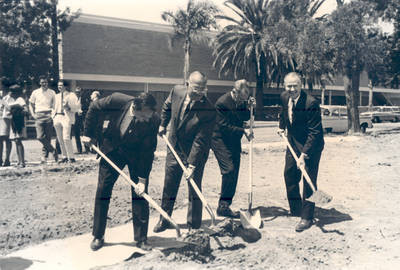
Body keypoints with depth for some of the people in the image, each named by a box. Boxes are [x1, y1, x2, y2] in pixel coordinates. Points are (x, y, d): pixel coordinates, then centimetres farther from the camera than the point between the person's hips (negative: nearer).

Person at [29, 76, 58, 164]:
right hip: (39, 116, 0)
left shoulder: (52, 92, 11)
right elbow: (31, 105, 17)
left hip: (49, 115, 0)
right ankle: (53, 151, 1)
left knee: (48, 137, -2)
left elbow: (55, 105, 14)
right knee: (40, 137, -13)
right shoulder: (35, 92, 11)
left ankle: (44, 156, 7)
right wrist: (33, 114, 2)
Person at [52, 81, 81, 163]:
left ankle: (71, 157, -10)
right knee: (60, 139, 5)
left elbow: (78, 106, -1)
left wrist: (69, 108, -15)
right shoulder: (56, 96, 22)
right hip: (57, 117, 6)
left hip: (66, 117, -6)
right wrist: (53, 115, 9)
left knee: (66, 138, -16)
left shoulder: (71, 95, 6)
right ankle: (64, 157, 13)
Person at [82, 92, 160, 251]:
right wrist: (88, 134, -3)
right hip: (112, 148, 1)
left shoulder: (153, 120, -28)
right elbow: (94, 108, -7)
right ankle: (98, 236, 20)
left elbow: (148, 151, -22)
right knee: (102, 191, 5)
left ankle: (141, 238, 12)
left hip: (137, 154, -1)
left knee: (140, 194, -3)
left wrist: (142, 179, -21)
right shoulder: (118, 101, -28)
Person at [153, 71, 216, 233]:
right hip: (174, 149, 4)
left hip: (195, 154, -4)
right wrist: (163, 124, 14)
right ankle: (164, 221, 33)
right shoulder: (176, 91, -13)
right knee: (168, 187, 15)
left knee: (194, 191, 5)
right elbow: (167, 106, 13)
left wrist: (192, 165, -27)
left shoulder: (208, 110, -27)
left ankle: (194, 227, 22)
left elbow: (200, 141, -26)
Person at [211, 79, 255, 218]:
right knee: (229, 170, -15)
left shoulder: (242, 101, 2)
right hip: (221, 141, -7)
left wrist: (248, 107, -8)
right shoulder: (222, 103, -20)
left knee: (234, 173, 7)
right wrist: (244, 131, -23)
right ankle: (223, 207, -5)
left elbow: (245, 118, 10)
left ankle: (225, 205, 17)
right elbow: (225, 127, -21)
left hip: (234, 141, 8)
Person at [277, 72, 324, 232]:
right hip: (293, 142, 7)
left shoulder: (311, 103, -26)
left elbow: (314, 133, -26)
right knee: (289, 175, 14)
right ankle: (295, 209, 34)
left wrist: (304, 155, -30)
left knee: (308, 180, -4)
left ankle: (307, 218, 8)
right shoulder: (284, 97, -5)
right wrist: (282, 126, 13)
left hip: (311, 146, -7)